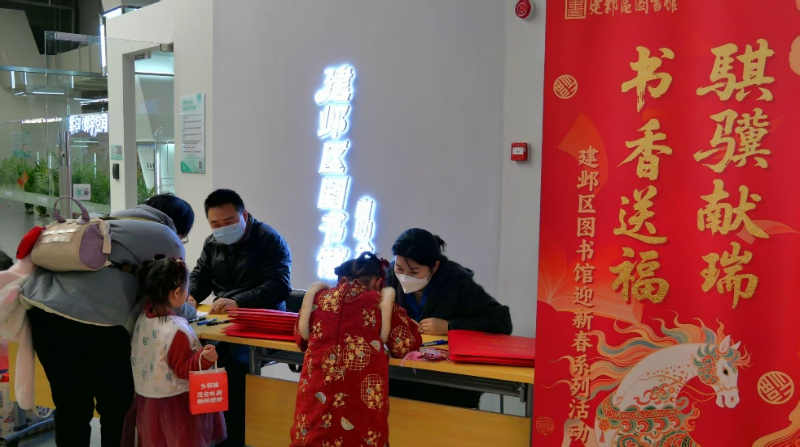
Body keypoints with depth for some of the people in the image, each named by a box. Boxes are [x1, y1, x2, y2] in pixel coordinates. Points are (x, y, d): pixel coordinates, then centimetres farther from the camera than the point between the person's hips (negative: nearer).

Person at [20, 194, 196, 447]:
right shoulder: (169, 242, 13)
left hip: (42, 305, 7)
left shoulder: (110, 221, 33)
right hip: (95, 318, -7)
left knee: (71, 407, 18)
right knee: (117, 408, 12)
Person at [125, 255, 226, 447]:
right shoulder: (176, 330, -27)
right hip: (175, 404, -8)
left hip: (146, 400, 8)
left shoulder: (141, 320, -4)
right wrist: (203, 358, -35)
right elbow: (183, 369, -21)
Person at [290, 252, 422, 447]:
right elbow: (407, 343, 12)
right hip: (361, 393, -2)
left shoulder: (319, 297, 15)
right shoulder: (381, 302, 10)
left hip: (317, 394, 2)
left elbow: (301, 337, 26)